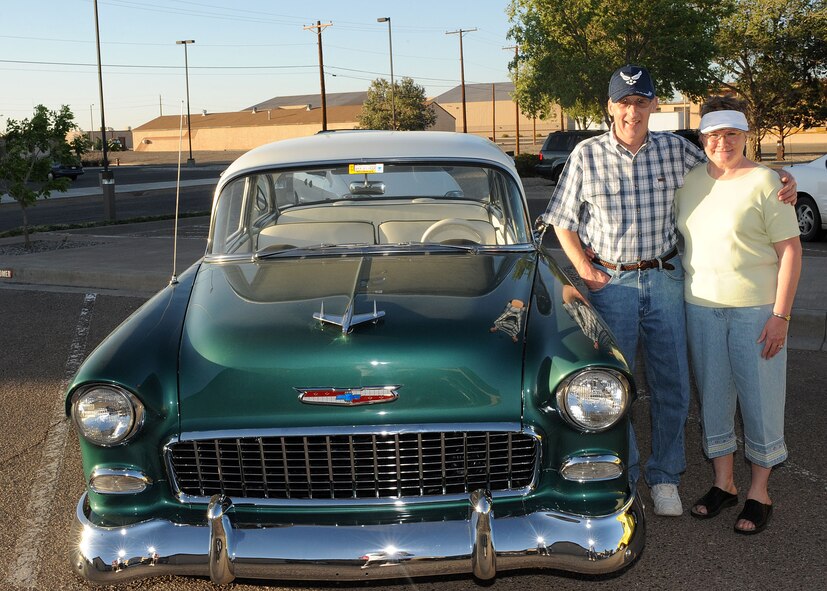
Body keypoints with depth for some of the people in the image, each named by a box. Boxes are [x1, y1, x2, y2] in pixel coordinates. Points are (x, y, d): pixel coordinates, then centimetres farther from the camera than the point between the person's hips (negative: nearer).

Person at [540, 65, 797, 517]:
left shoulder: (674, 149, 2)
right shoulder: (587, 155, -3)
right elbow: (563, 222, 3)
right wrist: (586, 273, -6)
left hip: (665, 280, 2)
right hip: (611, 282, -2)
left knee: (672, 385, 7)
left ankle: (663, 477, 25)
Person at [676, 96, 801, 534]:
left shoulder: (764, 183, -9)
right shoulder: (689, 181, 6)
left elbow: (790, 251, -10)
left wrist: (780, 316, -16)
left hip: (756, 309, -5)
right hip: (700, 306, 5)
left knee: (760, 400, 3)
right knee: (712, 397, 12)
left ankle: (759, 492, 19)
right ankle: (723, 483, 28)